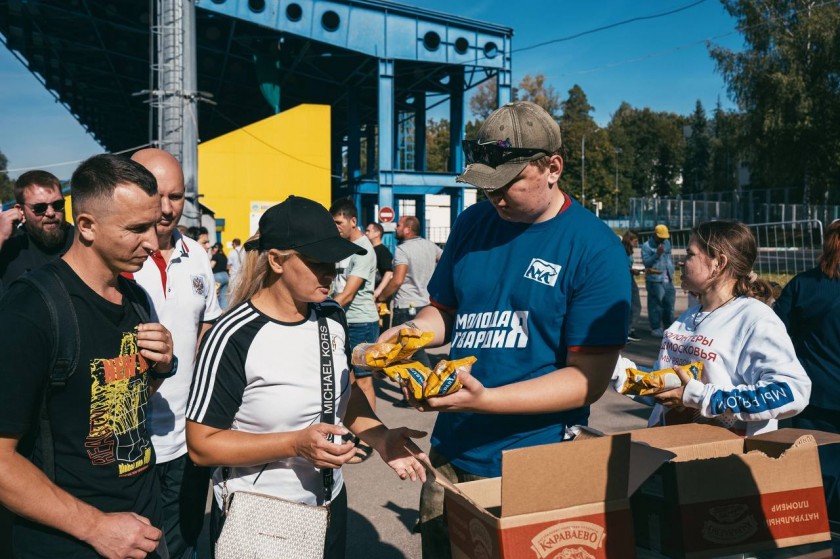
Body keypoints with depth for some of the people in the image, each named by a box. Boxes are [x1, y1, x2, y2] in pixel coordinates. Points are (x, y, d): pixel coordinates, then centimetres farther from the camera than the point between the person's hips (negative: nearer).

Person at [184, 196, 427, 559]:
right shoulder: (234, 337, -21)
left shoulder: (332, 317, -3)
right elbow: (202, 444, -19)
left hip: (330, 503, 6)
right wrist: (296, 444, -27)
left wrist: (381, 438, -6)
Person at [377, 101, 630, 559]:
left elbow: (588, 380, -16)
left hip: (534, 469, -4)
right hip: (450, 452, 5)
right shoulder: (472, 224, 1)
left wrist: (484, 400, -26)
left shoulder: (596, 250, -14)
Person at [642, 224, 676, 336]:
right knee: (656, 305, -4)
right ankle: (656, 328, 3)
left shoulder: (667, 243, 15)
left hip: (668, 280, 7)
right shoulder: (646, 246, -6)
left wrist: (671, 271, 18)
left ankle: (669, 327, 22)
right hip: (655, 281, -7)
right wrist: (657, 254, -25)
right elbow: (646, 262, -15)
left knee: (669, 304, 11)